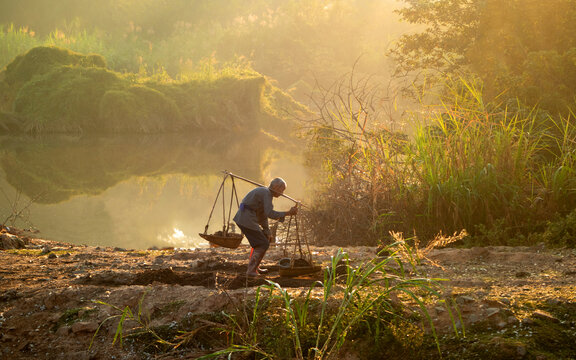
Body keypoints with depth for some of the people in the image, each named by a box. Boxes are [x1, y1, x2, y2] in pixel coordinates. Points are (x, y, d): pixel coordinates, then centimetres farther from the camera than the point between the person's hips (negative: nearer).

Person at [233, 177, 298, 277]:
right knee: (263, 244, -5)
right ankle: (251, 271, -7)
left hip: (242, 218, 10)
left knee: (262, 240, 24)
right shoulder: (267, 194, -12)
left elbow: (263, 214, 22)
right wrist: (288, 213, -22)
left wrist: (266, 231, 20)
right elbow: (270, 213, -24)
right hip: (247, 220, -10)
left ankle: (254, 267, 29)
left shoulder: (264, 192, 19)